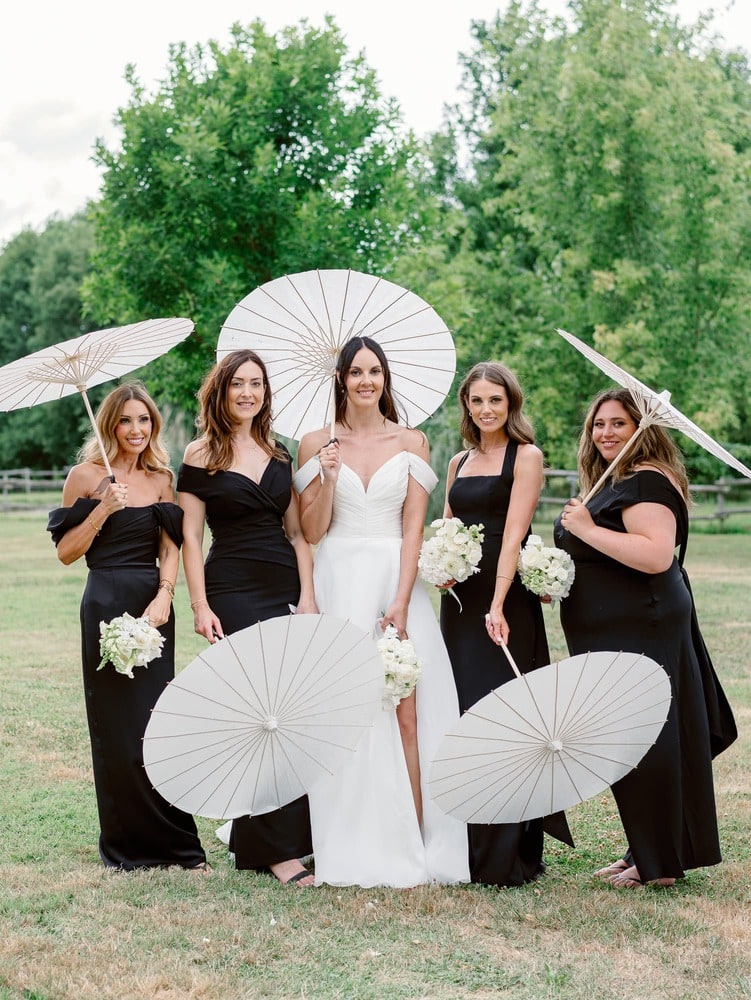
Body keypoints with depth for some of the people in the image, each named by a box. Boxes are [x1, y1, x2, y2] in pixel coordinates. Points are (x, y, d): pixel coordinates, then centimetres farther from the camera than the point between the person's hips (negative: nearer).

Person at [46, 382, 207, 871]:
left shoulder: (162, 479, 11)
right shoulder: (86, 476, 1)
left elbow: (171, 547, 7)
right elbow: (66, 551, 0)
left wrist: (164, 596, -9)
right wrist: (102, 509, -12)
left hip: (154, 607, 3)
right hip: (106, 607, -3)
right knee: (118, 724, 0)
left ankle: (170, 840, 9)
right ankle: (128, 845, 10)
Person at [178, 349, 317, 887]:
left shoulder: (280, 455, 15)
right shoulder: (201, 455, 1)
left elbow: (297, 532, 14)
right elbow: (190, 538, -3)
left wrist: (308, 595, 3)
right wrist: (201, 606, -11)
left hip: (286, 589, 5)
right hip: (234, 591, -5)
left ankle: (253, 834, 17)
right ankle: (276, 848, -6)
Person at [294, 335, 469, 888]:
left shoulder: (411, 442, 8)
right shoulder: (317, 444, 8)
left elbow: (414, 527, 1)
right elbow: (312, 531, 5)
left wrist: (400, 602, -9)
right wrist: (327, 477, -10)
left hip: (397, 583, 0)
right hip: (338, 586, 0)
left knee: (405, 714, -6)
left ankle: (410, 847, -2)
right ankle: (354, 851, 4)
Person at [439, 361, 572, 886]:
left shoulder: (526, 457, -3)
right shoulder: (459, 462, 17)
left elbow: (513, 534, -14)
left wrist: (498, 607, -23)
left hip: (506, 601, -6)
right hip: (459, 600, 6)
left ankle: (508, 856, -1)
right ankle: (469, 848, 17)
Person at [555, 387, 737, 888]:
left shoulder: (648, 482, -15)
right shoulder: (613, 483, 18)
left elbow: (657, 555, -30)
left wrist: (587, 529, -24)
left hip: (642, 635, -11)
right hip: (616, 635, 11)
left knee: (643, 742, -4)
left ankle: (660, 864, 6)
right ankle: (645, 853, 23)